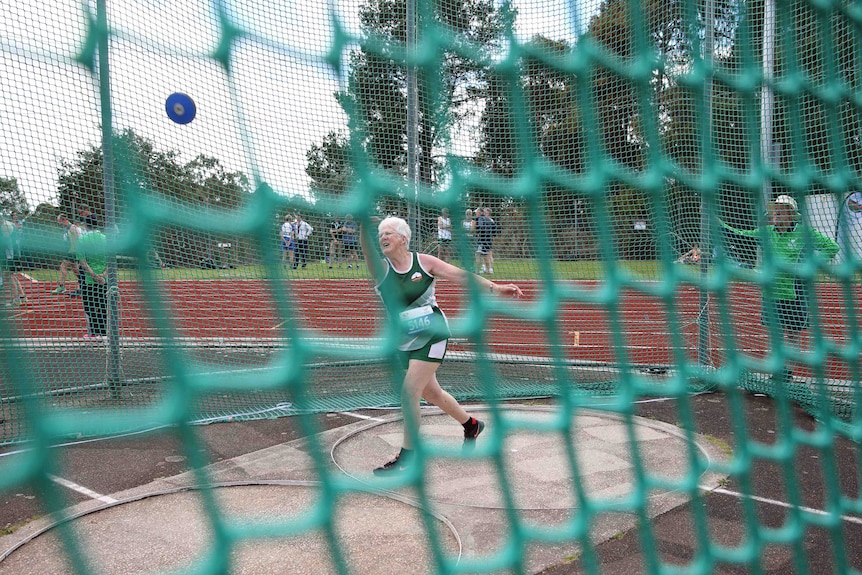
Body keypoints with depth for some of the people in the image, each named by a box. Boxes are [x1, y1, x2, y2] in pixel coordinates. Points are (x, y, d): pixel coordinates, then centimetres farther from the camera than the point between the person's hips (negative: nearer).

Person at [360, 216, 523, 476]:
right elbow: (367, 249, -23)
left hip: (432, 337, -4)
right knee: (430, 392, 17)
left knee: (409, 391, -13)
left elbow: (461, 275, -4)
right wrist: (364, 227, -43)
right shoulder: (380, 268, -3)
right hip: (405, 343, 4)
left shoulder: (424, 262, -6)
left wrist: (494, 287, -11)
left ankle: (406, 457, 1)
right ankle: (471, 425, 43)